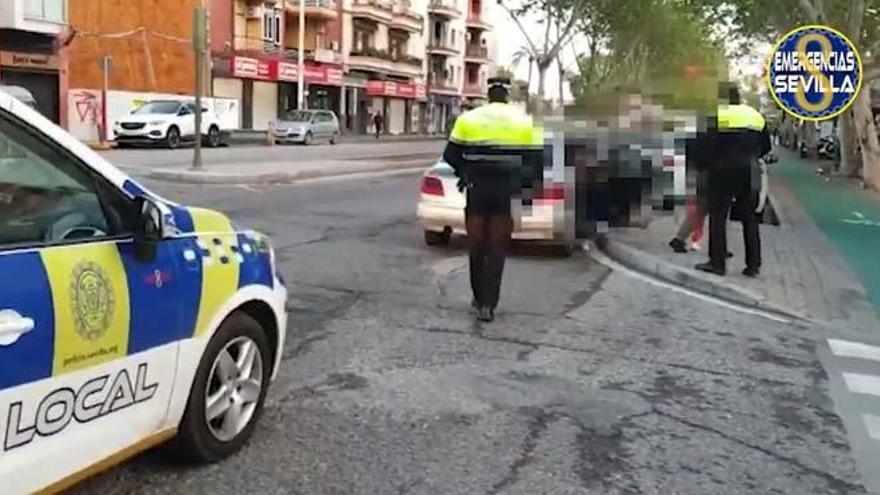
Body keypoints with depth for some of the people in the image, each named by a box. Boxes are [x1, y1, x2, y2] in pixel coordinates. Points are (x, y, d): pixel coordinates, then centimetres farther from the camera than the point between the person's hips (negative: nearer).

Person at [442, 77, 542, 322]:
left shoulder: (468, 119, 2)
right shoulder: (525, 122, 3)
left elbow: (451, 155, 4)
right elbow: (537, 160, 0)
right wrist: (523, 179, 15)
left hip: (477, 190, 0)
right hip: (507, 193, 0)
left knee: (476, 246, 14)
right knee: (497, 249, 5)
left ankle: (479, 298, 23)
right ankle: (487, 304, 0)